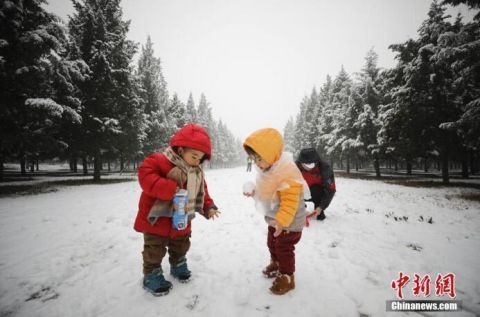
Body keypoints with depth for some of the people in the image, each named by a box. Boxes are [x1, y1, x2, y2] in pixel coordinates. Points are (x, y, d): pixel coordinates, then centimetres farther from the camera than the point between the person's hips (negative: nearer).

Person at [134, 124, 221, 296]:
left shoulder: (197, 172, 0)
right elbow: (145, 175, -35)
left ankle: (178, 267, 49)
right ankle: (152, 276, 30)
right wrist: (170, 188, -42)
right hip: (156, 220, -6)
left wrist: (209, 207, -5)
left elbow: (202, 192, 8)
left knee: (181, 247, 24)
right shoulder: (160, 160, -22)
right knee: (155, 251, 8)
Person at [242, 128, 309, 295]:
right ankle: (275, 264, 50)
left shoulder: (287, 171, -32)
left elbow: (290, 200, -33)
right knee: (272, 243, 25)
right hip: (274, 218, 9)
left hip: (289, 222, -9)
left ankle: (287, 278, 24)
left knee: (284, 249, 4)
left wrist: (282, 220, -37)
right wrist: (254, 192, -1)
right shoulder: (265, 169, -2)